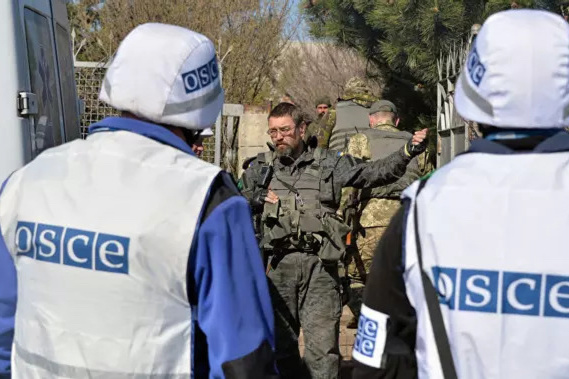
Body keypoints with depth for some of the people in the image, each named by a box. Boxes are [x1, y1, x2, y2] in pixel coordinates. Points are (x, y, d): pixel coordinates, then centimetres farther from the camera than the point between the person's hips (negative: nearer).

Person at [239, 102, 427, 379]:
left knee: (322, 346, -3)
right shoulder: (260, 167, 11)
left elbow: (372, 173, 0)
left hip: (319, 265, -2)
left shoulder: (328, 163, 7)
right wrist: (252, 202, -2)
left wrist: (407, 153, -13)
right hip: (278, 265, 2)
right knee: (280, 341, 13)